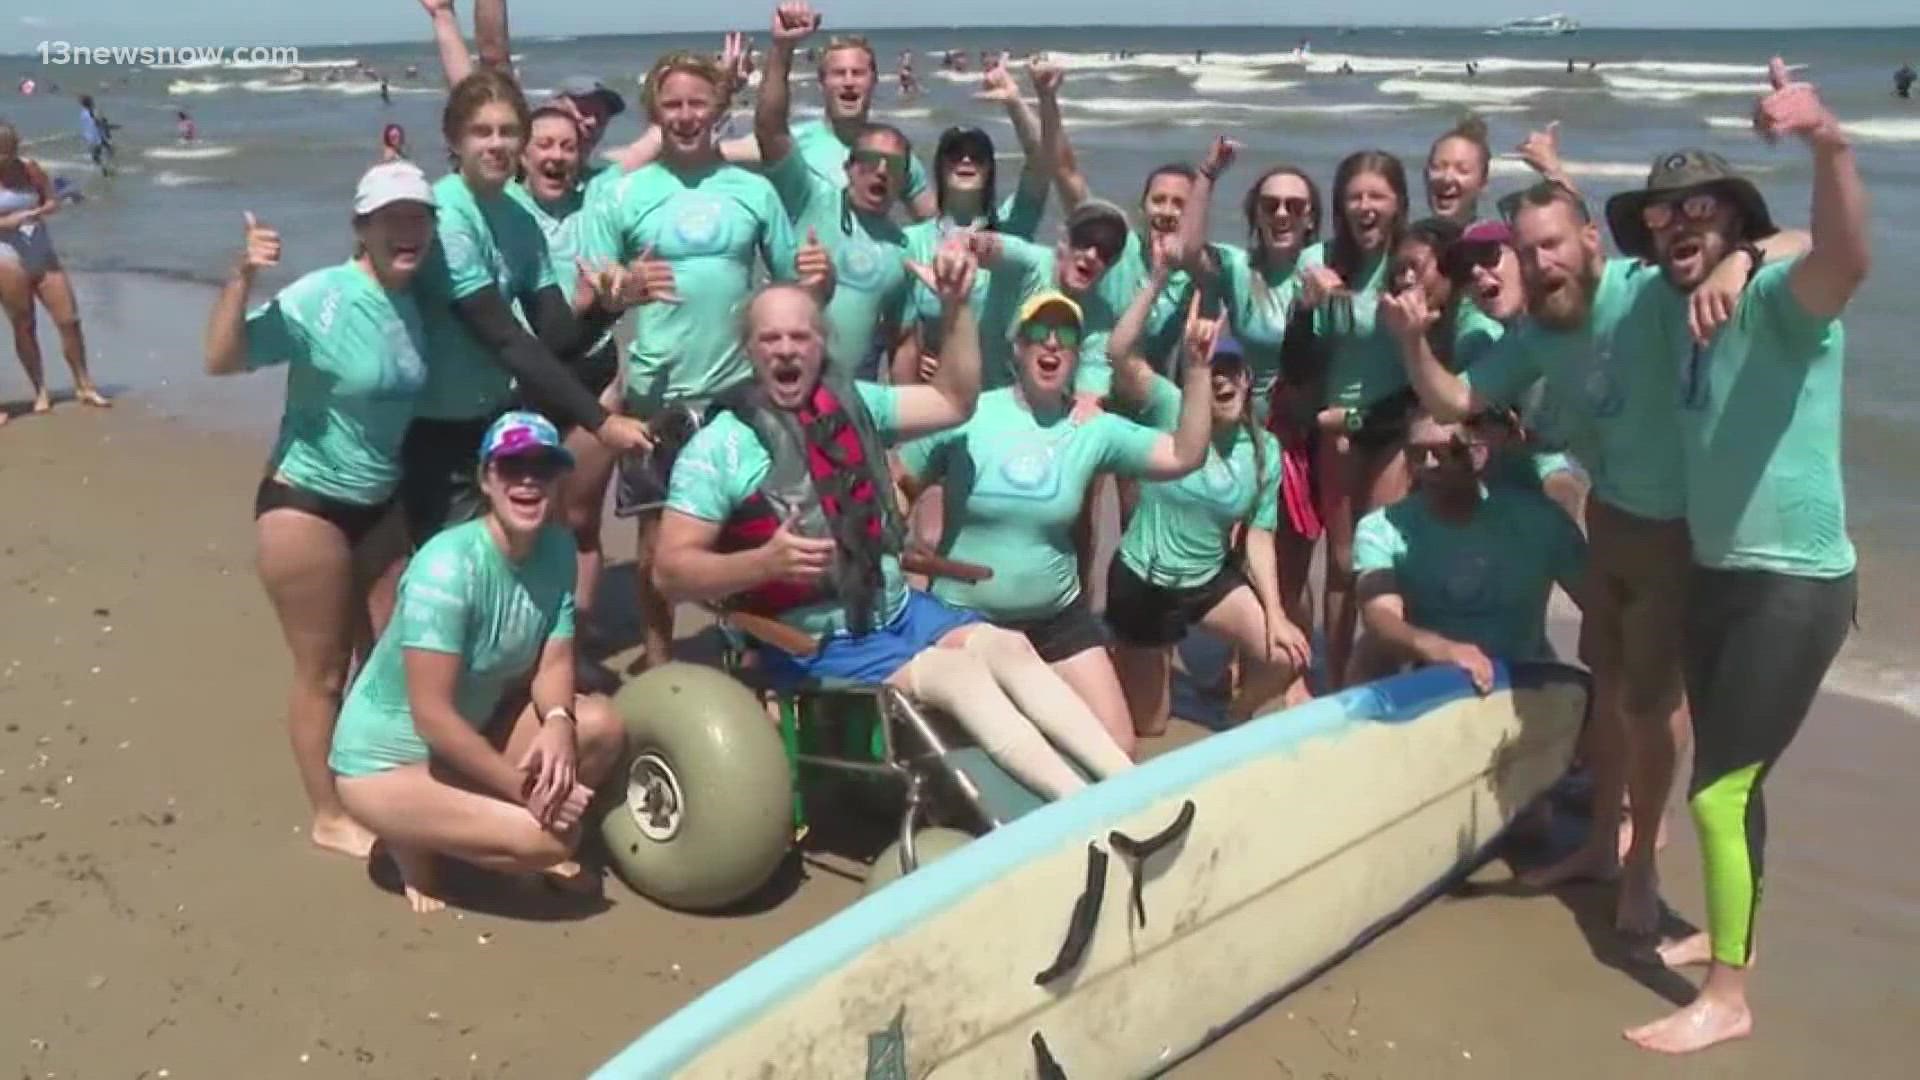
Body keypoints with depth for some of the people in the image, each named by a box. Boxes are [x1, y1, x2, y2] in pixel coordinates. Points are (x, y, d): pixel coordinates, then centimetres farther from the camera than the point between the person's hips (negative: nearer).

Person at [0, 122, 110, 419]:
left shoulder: (29, 169, 1)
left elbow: (53, 202, 5)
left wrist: (36, 213, -16)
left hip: (43, 255, 4)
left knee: (70, 320, 1)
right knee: (24, 327, 5)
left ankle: (84, 386, 12)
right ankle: (40, 391, 14)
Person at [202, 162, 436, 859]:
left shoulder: (415, 301, -1)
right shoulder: (320, 297, -21)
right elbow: (222, 360, -27)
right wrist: (242, 277, -39)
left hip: (379, 504, 7)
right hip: (305, 504, -7)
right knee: (323, 670, 4)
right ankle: (329, 819, 20)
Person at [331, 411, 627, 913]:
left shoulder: (557, 549, -8)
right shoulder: (448, 565, -29)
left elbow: (553, 663, -5)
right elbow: (431, 716, -29)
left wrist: (558, 721, -27)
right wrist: (523, 789, -25)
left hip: (475, 728, 7)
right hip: (388, 759, -7)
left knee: (602, 725, -15)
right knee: (542, 837, -24)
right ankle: (415, 840, 3)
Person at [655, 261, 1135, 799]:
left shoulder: (853, 403, 7)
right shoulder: (718, 449, -8)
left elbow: (954, 403, 14)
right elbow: (671, 573, -12)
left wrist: (958, 306, 2)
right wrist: (766, 561, -29)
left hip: (899, 610, 6)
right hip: (815, 647, -5)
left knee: (1008, 647, -19)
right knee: (959, 672, -26)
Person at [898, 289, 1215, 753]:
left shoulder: (1094, 430, -5)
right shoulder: (967, 417, -12)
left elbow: (1185, 456, -12)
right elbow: (895, 485, -6)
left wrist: (1197, 367, -21)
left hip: (1057, 617, 2)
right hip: (963, 617, -2)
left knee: (1117, 746, 2)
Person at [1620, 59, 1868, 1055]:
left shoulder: (1779, 298, -15)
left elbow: (1848, 259, -38)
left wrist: (1829, 144, -54)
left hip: (1795, 585, -8)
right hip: (1716, 574, 8)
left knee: (1720, 788, -5)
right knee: (1726, 776, 20)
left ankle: (1727, 998, 9)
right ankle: (1731, 935, 38)